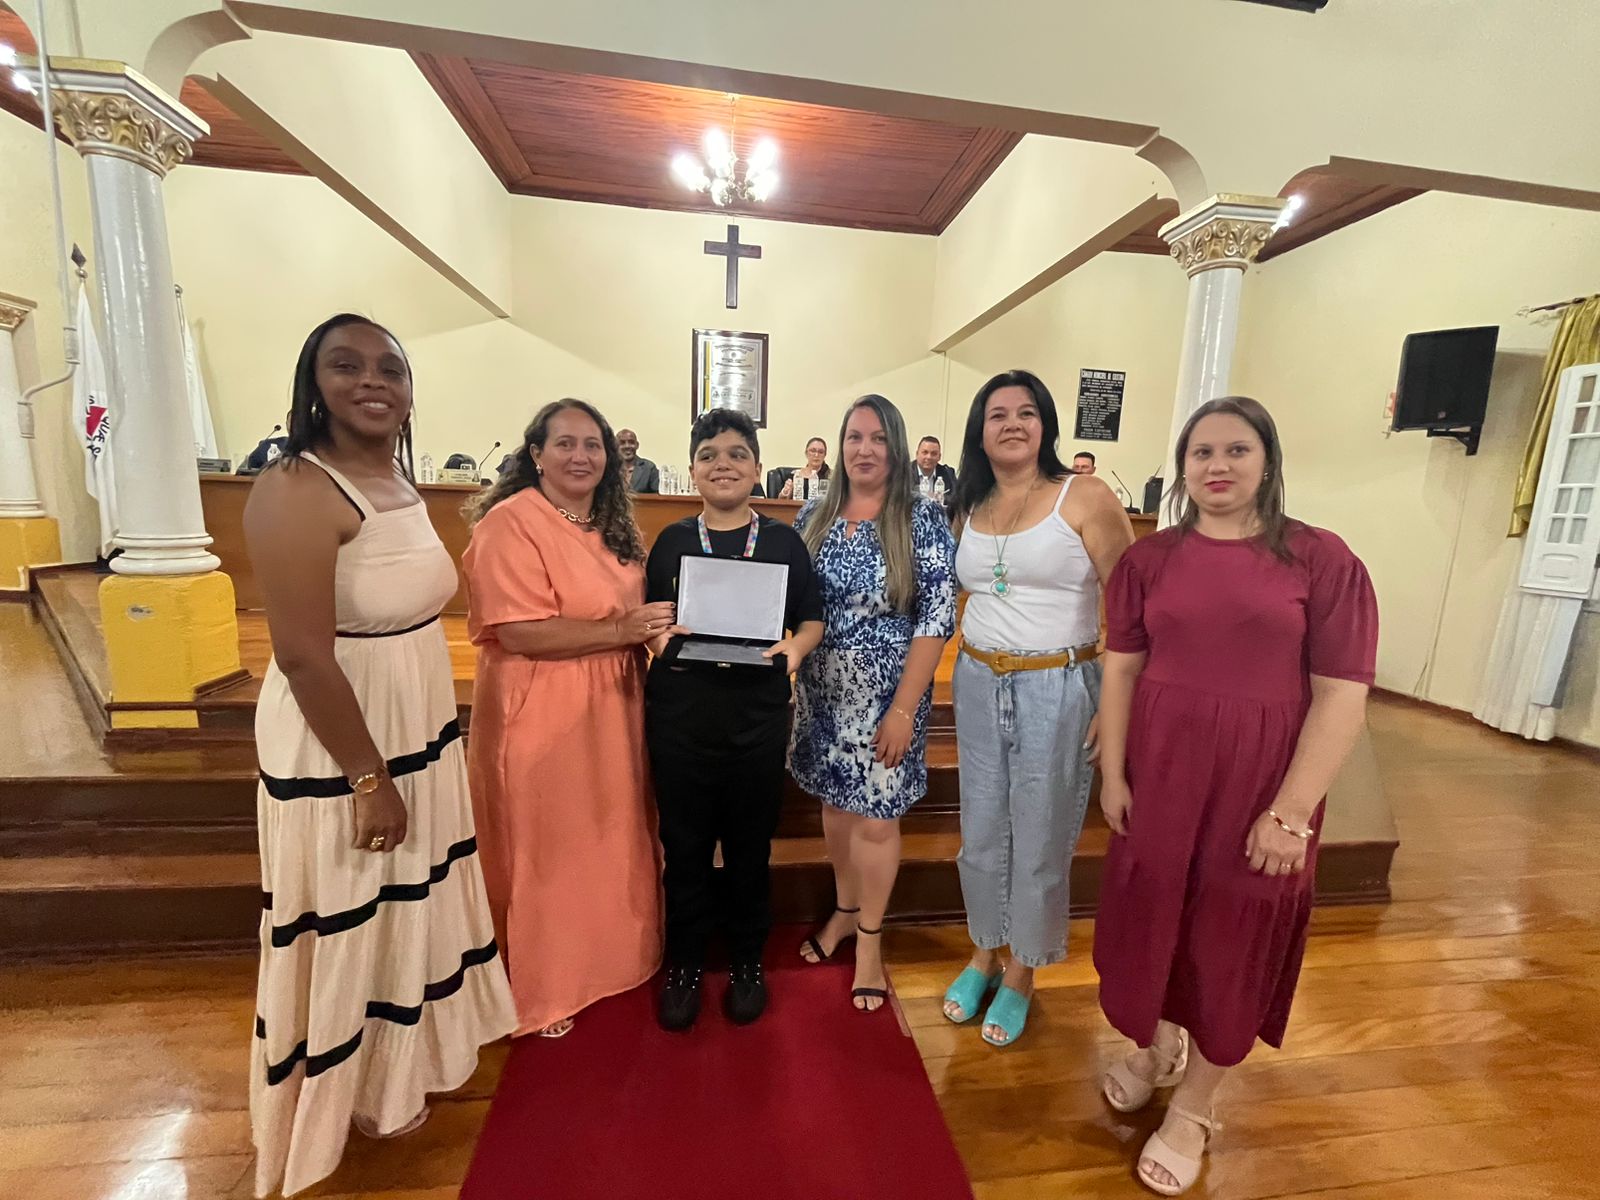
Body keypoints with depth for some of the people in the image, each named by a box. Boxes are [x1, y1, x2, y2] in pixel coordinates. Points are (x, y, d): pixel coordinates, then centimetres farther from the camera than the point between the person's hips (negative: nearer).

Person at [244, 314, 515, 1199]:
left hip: (417, 729, 8)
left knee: (413, 897, 24)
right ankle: (360, 1084, 42)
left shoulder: (399, 479, 6)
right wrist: (368, 778, -19)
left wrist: (405, 755, 17)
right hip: (336, 747, -8)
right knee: (351, 920, 14)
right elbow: (303, 656, -24)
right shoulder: (296, 492, -21)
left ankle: (409, 1047, 50)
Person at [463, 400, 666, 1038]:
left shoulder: (613, 526, 10)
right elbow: (519, 631, -23)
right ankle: (539, 991, 34)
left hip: (609, 712, 8)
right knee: (545, 851, 10)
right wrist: (621, 630, -23)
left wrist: (660, 624, 1)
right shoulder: (510, 523, -15)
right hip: (541, 718, -7)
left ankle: (605, 954, 43)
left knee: (609, 838, 20)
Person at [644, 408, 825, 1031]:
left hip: (759, 715, 0)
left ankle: (746, 963, 37)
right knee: (685, 844, 12)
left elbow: (813, 618, 6)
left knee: (750, 846, 13)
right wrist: (657, 635, -12)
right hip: (679, 715, 1)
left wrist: (796, 647, -14)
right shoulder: (672, 541, 6)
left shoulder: (784, 541, 3)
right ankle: (684, 964, 36)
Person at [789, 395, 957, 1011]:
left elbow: (937, 619, -13)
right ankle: (845, 909, 44)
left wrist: (903, 709, -16)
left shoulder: (923, 519, -10)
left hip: (887, 697, -4)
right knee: (835, 805, 18)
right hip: (822, 695, 4)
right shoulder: (814, 515, 2)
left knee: (875, 818, 8)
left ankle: (870, 936, 34)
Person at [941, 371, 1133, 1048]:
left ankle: (1022, 973, 33)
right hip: (978, 685, 5)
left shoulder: (1085, 498, -8)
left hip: (1057, 688, -4)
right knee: (981, 833, 15)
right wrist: (969, 668, 10)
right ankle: (983, 955, 38)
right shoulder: (970, 509, 7)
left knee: (1040, 841, 10)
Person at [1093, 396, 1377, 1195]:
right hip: (1159, 773, 2)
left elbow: (1342, 697, -10)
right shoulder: (1149, 559, 0)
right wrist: (1112, 773, -3)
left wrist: (1290, 810, -14)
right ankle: (1157, 1046, 47)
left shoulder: (1321, 560, -8)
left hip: (1261, 784, -2)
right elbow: (1121, 670, 1)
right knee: (1152, 920, 17)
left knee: (1232, 942, 14)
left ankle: (1192, 1108, 37)